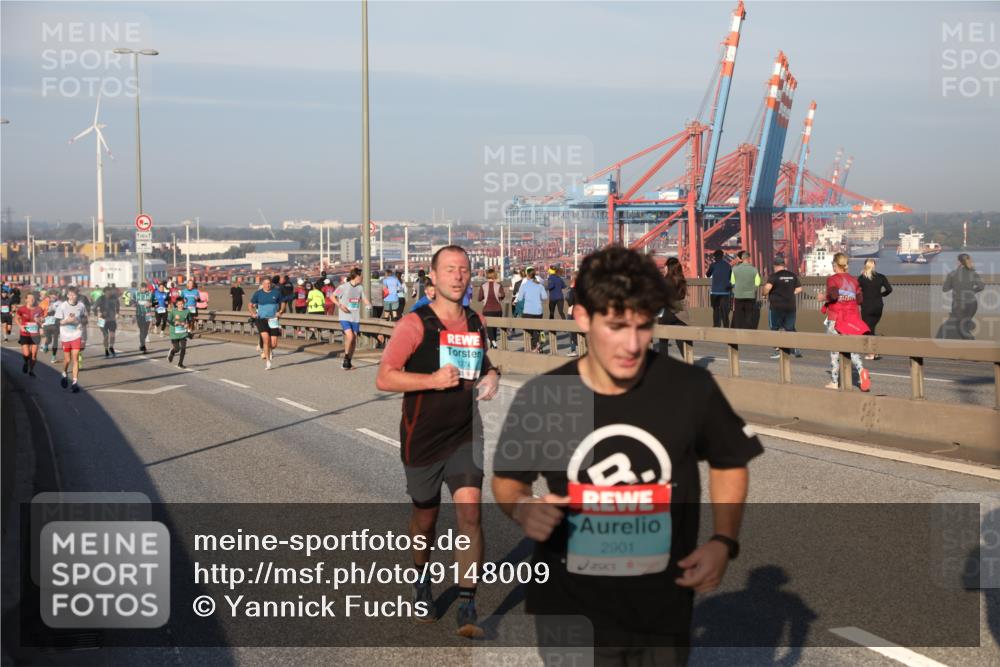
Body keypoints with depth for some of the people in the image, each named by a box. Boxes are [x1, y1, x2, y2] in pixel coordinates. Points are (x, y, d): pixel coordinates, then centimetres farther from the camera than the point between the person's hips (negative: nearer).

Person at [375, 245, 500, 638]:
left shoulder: (477, 323, 7)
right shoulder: (415, 324, -10)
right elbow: (384, 378, -15)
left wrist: (491, 377, 2)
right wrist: (433, 380, -26)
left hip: (465, 436, 3)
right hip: (423, 439, -3)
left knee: (469, 513, -11)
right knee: (425, 517, 13)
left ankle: (467, 607, -7)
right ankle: (421, 580, 41)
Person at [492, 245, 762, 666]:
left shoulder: (691, 388, -11)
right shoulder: (539, 398, -12)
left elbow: (729, 465, 7)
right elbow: (508, 478, 6)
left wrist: (723, 541, -7)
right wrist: (522, 509, -16)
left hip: (662, 617, 1)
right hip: (571, 616, -1)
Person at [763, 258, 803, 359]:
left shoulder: (774, 276, -10)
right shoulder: (793, 275, 6)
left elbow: (767, 287, -25)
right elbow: (799, 289, 7)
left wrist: (765, 294, -6)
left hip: (776, 306, -4)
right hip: (791, 306, 4)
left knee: (775, 329, 8)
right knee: (790, 328, 12)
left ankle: (777, 351, 5)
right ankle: (796, 348, -1)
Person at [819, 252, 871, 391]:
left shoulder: (832, 279, -6)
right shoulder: (854, 280, 8)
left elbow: (833, 295, -23)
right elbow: (860, 299, 5)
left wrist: (823, 297, -4)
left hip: (836, 318, -4)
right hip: (852, 316, 4)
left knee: (834, 349, 5)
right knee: (852, 349, 7)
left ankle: (834, 382, 10)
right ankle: (861, 370, -20)